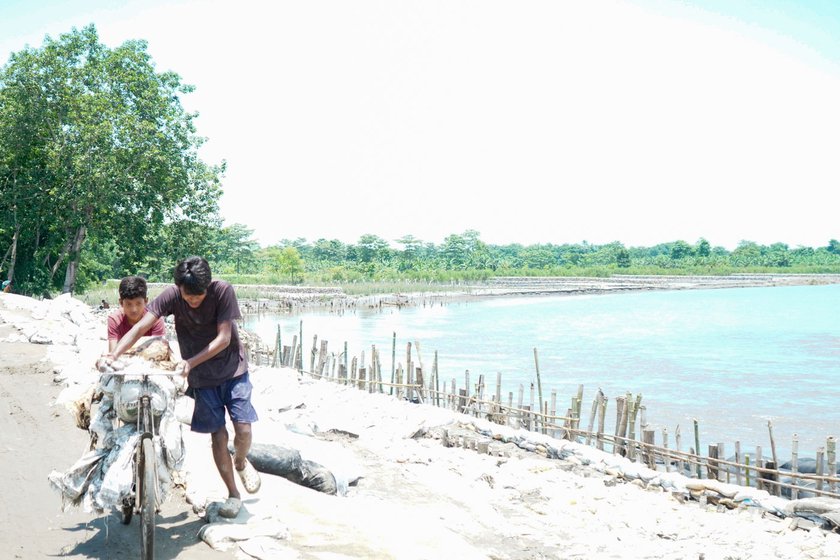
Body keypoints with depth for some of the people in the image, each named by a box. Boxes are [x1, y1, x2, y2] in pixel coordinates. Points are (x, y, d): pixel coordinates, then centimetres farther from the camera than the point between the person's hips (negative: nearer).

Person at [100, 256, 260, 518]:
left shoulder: (223, 290, -20)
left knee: (243, 430, -7)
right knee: (218, 435, 0)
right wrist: (113, 354, -36)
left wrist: (191, 362, -28)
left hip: (233, 369, -1)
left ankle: (241, 462, 28)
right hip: (202, 377, 1)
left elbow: (223, 338, -20)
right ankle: (233, 495, 16)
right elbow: (141, 327, -22)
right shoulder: (171, 296, -15)